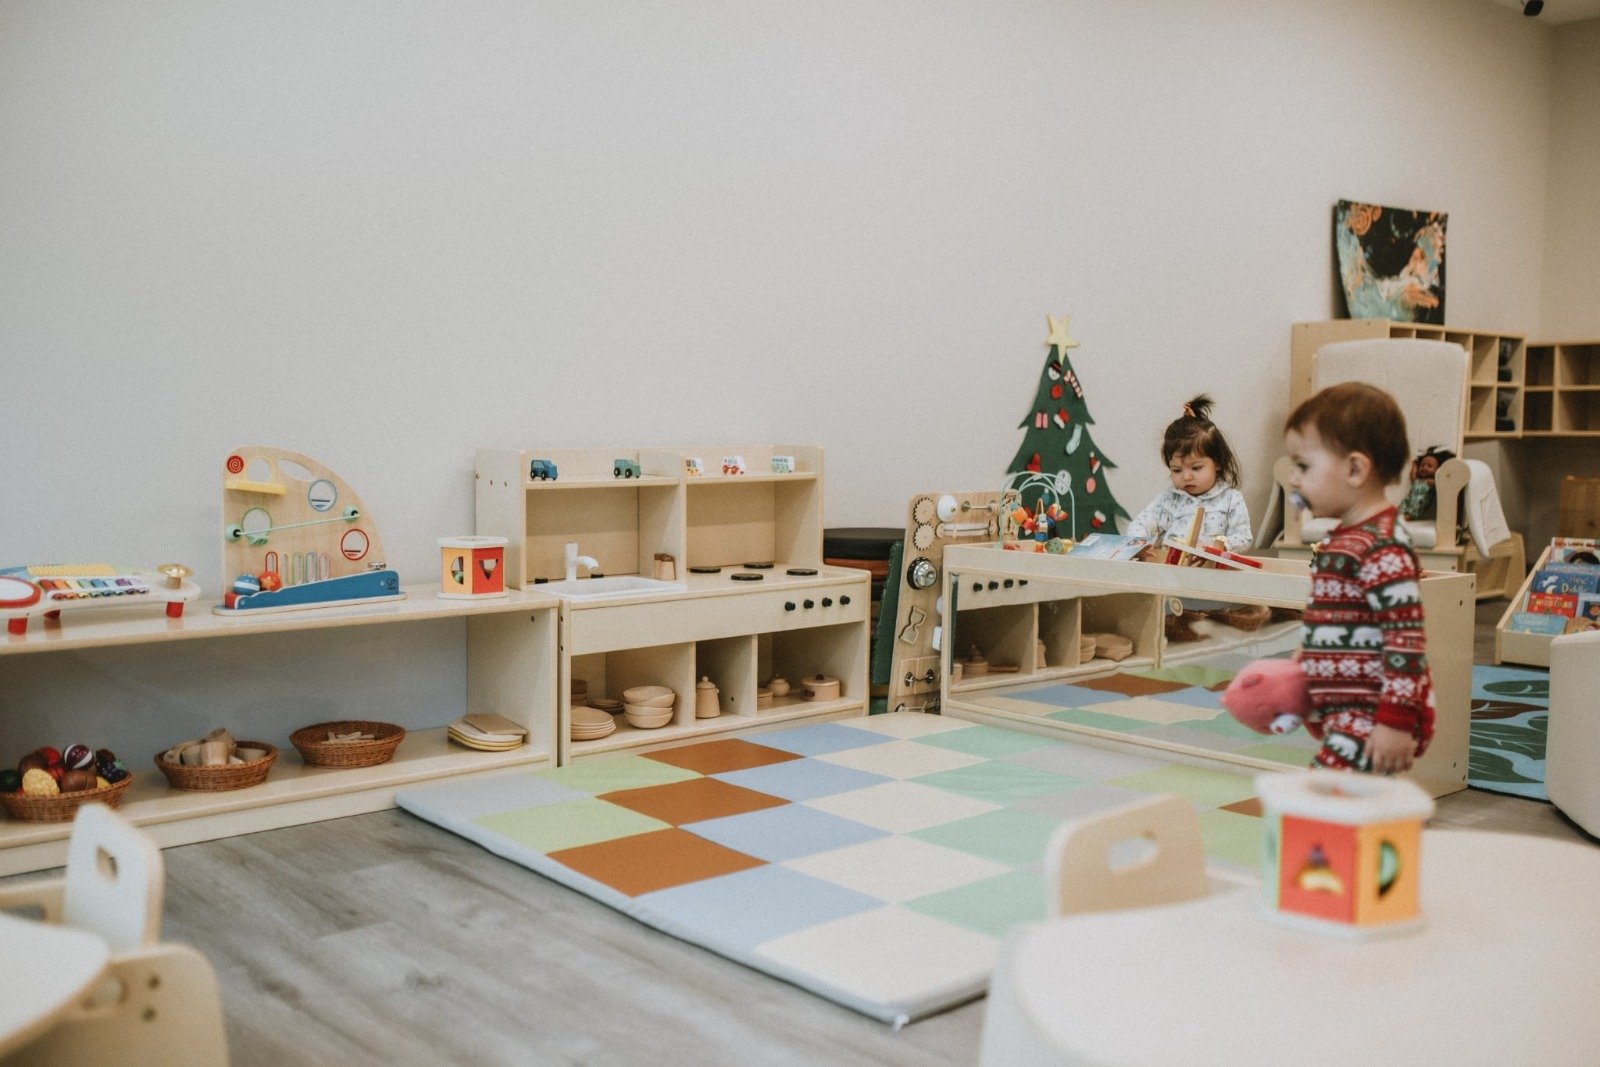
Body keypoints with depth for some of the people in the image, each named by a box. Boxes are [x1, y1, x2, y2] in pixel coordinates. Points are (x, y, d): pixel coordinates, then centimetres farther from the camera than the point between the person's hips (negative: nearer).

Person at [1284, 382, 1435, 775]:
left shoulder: (1381, 548, -19)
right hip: (1349, 713, 10)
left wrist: (1396, 722, -24)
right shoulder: (1348, 538, 13)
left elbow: (1407, 637, -23)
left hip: (1372, 718, -10)